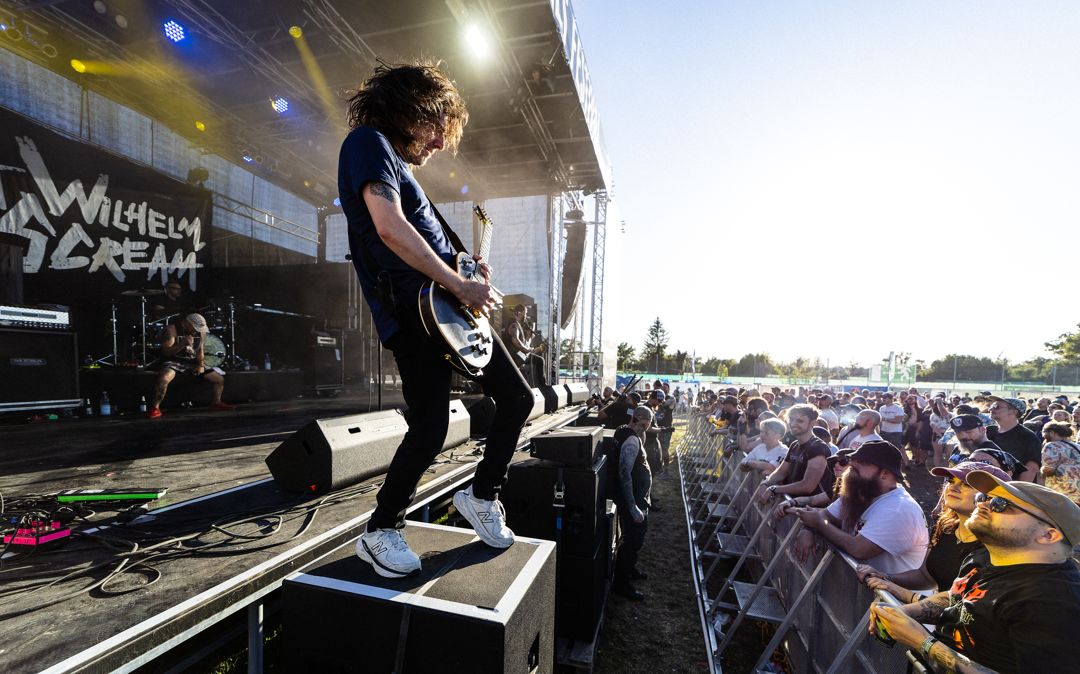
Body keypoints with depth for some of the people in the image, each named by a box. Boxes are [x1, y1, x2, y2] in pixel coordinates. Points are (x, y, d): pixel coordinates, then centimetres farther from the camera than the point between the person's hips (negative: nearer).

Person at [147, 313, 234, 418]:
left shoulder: (200, 331, 3)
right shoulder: (172, 329, -13)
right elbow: (166, 352, -17)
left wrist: (201, 365, -4)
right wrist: (183, 344, -32)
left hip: (192, 363, 5)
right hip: (174, 361, -5)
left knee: (219, 379, -2)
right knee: (164, 378, -38)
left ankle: (215, 403, 20)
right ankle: (155, 408, -22)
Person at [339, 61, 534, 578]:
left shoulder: (398, 160, 25)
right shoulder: (369, 142, -4)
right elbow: (390, 230, -21)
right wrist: (459, 286, -17)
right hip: (411, 310, -10)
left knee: (518, 398, 9)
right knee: (431, 429, -10)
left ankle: (481, 495, 26)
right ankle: (380, 532, 16)